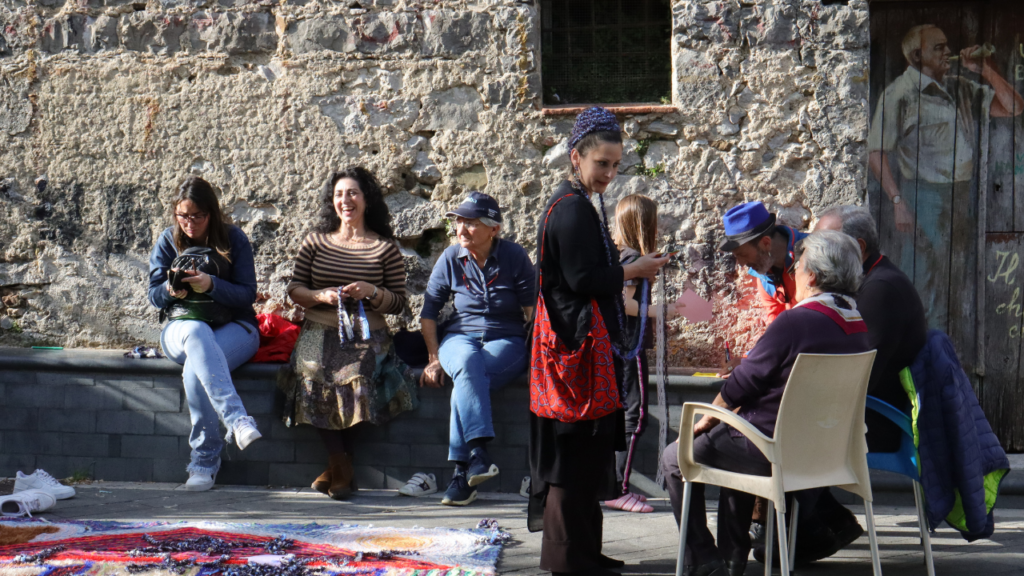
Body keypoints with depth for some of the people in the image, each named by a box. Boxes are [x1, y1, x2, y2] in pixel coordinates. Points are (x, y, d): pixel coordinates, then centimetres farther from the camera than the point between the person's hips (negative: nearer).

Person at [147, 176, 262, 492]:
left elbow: (247, 294, -7)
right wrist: (169, 290, -19)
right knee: (197, 333, -40)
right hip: (181, 327, 1)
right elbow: (154, 295, 6)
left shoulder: (233, 238, -1)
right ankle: (237, 419, -55)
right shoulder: (168, 240, 6)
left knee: (195, 369, -37)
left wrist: (211, 285, -25)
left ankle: (204, 461, -34)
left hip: (234, 329, -1)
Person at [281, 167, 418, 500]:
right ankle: (342, 468, -16)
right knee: (314, 376, -30)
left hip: (367, 336, -1)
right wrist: (320, 296, -8)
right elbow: (294, 289, 12)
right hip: (320, 332, 2)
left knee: (354, 378, -32)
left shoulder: (385, 247, 8)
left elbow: (399, 302, 8)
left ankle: (337, 467, -13)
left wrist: (372, 292, -12)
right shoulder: (316, 241, 13)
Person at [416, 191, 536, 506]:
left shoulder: (515, 257, -3)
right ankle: (479, 451, -51)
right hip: (460, 337, 2)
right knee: (467, 362, -38)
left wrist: (536, 353, -12)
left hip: (506, 341, -2)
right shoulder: (450, 258, 3)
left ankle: (462, 469, -35)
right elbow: (429, 309, 10)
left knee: (465, 380, -35)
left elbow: (532, 309, 1)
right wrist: (434, 358, 1)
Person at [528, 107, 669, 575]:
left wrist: (625, 272, 14)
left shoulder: (573, 203, 17)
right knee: (579, 448, -6)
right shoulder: (572, 209, -15)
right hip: (580, 343, -11)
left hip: (575, 339, 11)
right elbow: (584, 279, -21)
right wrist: (633, 270, -10)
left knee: (583, 449, 14)